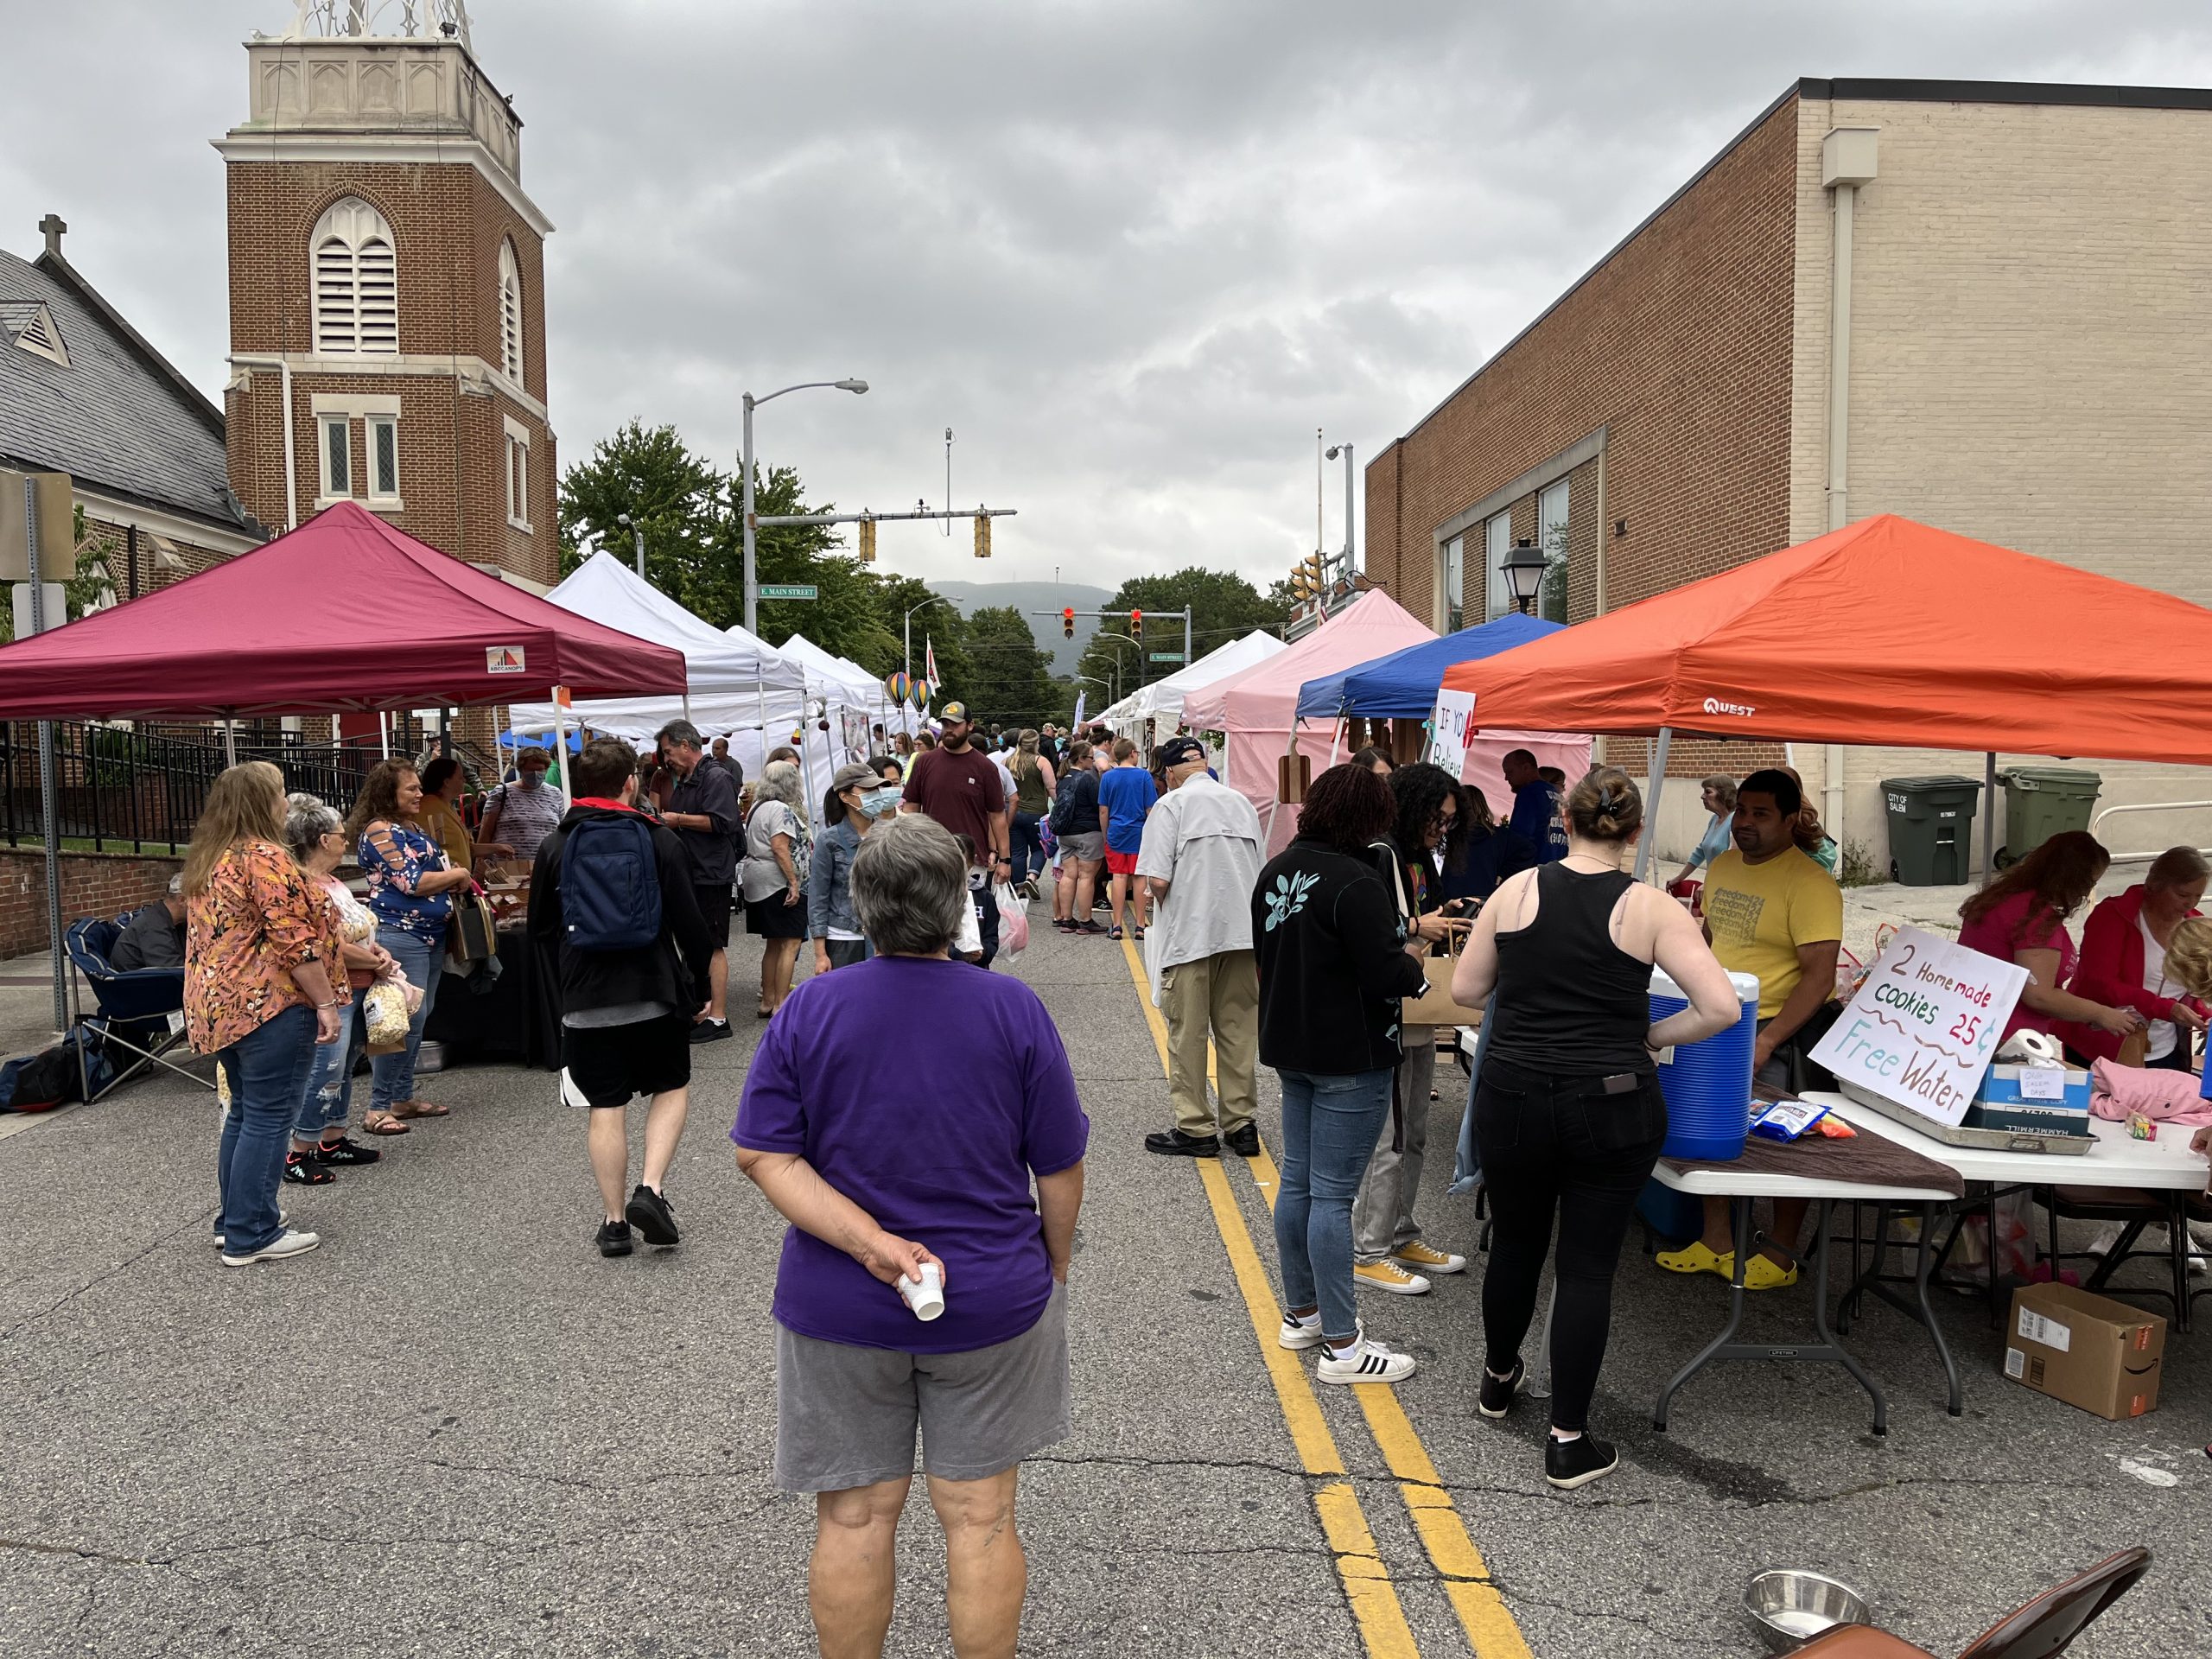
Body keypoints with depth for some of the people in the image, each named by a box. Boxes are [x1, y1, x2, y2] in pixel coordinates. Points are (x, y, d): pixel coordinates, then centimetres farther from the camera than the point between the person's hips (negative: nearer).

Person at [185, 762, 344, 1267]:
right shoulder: (266, 858, -16)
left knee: (244, 1111, 19)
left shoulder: (206, 860, 14)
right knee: (268, 1119, -3)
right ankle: (251, 1236, 2)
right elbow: (295, 942, -20)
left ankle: (232, 1220, 27)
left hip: (218, 1005, 10)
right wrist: (326, 1003, -16)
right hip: (269, 1005, -10)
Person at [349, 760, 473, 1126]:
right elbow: (413, 883, -17)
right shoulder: (379, 831, -13)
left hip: (431, 934, 10)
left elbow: (433, 870, 27)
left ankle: (403, 1098, 21)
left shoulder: (412, 828, 16)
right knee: (406, 1019, -11)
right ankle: (379, 1106, -4)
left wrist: (455, 878, 6)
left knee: (417, 1019, 13)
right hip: (399, 935, -10)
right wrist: (458, 874, -4)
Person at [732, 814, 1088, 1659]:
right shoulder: (1013, 1009, -11)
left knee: (853, 1517, 15)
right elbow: (1060, 1168, -5)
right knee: (980, 1517, 12)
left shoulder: (808, 1009, -8)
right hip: (991, 1297, -1)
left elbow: (762, 1156, -11)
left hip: (840, 1307, 1)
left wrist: (867, 1242, -16)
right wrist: (1054, 1267, 10)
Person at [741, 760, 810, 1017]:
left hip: (757, 883, 10)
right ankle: (781, 1005, -10)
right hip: (778, 883, -10)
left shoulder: (757, 808, 16)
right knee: (790, 944, -8)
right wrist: (794, 882, -20)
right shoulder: (780, 809, -13)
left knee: (773, 944, 16)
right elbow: (780, 848, -20)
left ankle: (768, 1001, 20)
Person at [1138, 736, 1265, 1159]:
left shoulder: (1172, 804, -6)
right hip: (1244, 931, 5)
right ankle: (1242, 1123, 16)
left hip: (1191, 934, -5)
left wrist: (1167, 909, 6)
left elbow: (1157, 880, -14)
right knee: (1239, 1031, 11)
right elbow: (1262, 874, 14)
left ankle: (1195, 1129, 10)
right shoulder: (1242, 802, 11)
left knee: (1188, 1034, 5)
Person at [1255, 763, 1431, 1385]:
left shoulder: (1277, 869, 6)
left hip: (1290, 1046, 9)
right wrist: (1413, 962, -2)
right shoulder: (1355, 882, -21)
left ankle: (1300, 1313, 30)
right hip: (1350, 1056, -9)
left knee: (1296, 1182, 16)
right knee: (1333, 1196, -4)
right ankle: (1341, 1346, 5)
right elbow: (1388, 975, -23)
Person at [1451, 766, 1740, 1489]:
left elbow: (1465, 990, 2)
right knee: (1587, 1267, 7)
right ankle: (1569, 1442, 13)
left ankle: (1499, 1377, 43)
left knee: (1515, 1243, 21)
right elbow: (1720, 1006, -13)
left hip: (1512, 1100, 2)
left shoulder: (1517, 889, -3)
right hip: (1610, 1108, -2)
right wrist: (1652, 1036, 2)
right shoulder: (1651, 909, -8)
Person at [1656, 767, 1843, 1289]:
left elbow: (1819, 977, -21)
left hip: (1778, 1032, -7)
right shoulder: (1722, 866, 8)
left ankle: (1781, 1255, 20)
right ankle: (1716, 1241, 26)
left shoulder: (1809, 883, -16)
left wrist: (1765, 1042, -26)